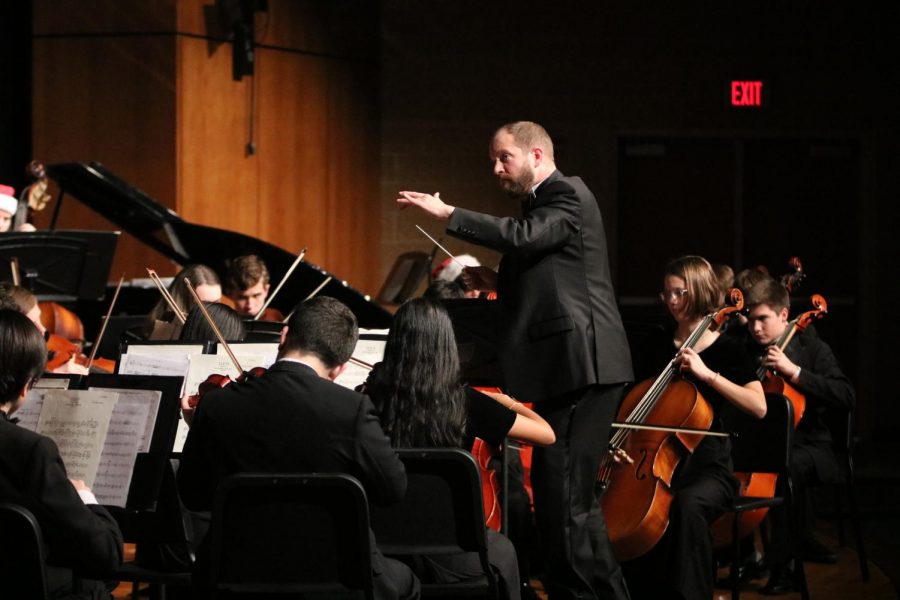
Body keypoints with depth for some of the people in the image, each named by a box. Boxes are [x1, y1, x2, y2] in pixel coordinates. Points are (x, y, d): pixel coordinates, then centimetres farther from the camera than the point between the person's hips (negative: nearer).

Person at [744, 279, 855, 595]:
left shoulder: (813, 349, 0)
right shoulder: (749, 352, 12)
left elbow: (846, 398, -14)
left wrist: (795, 372, -20)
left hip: (807, 446, -5)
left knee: (786, 465, -38)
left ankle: (781, 566, -27)